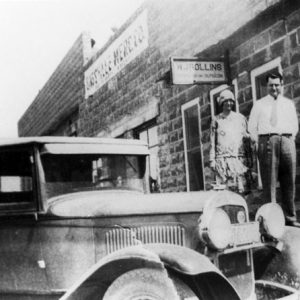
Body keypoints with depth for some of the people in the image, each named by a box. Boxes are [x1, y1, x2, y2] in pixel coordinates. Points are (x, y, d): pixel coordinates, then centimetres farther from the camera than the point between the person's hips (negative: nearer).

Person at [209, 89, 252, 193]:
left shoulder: (240, 118, 13)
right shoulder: (216, 120, 10)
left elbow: (246, 136, 13)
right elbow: (212, 142, 10)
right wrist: (212, 159, 2)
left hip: (239, 157, 1)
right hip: (222, 158, -1)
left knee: (242, 187, -7)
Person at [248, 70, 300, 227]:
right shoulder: (259, 104, 13)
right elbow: (252, 127, 13)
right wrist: (261, 143, 5)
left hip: (287, 141, 2)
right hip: (267, 141, -2)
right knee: (269, 181, -7)